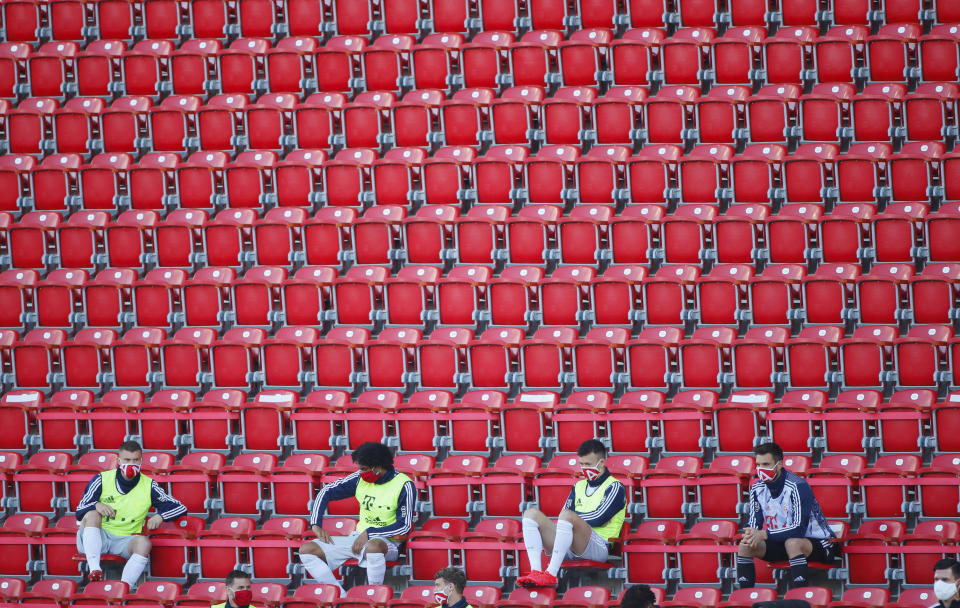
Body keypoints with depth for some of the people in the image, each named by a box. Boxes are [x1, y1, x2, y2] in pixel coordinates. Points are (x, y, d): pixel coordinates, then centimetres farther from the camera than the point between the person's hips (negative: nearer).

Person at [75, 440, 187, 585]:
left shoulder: (148, 486, 6)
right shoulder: (103, 479, 3)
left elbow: (180, 508, 6)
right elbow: (79, 512, 0)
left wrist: (160, 516, -14)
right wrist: (96, 505, -22)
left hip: (125, 541, 0)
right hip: (98, 537, 0)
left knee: (144, 542, -31)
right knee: (92, 514, -29)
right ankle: (94, 570, -43)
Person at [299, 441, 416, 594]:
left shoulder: (404, 486, -10)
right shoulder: (360, 478, 5)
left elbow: (405, 526, -12)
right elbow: (326, 492, 13)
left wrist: (369, 533, -17)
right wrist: (316, 525, 2)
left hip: (387, 541, -6)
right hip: (359, 537, 6)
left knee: (373, 546, -45)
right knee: (307, 550, -12)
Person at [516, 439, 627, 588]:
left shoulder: (615, 488, 5)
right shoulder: (579, 486, 26)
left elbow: (598, 519, -9)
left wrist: (573, 517, 2)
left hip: (598, 546, -7)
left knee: (567, 516, -35)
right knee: (531, 513, -7)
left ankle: (550, 575, -43)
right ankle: (536, 571, -28)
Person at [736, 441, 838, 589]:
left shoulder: (797, 486, -22)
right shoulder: (757, 488, -2)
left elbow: (800, 529, -29)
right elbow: (753, 523, 2)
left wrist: (764, 534, -34)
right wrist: (751, 535, -24)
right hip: (781, 541, 7)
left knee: (792, 543, -38)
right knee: (745, 545, -13)